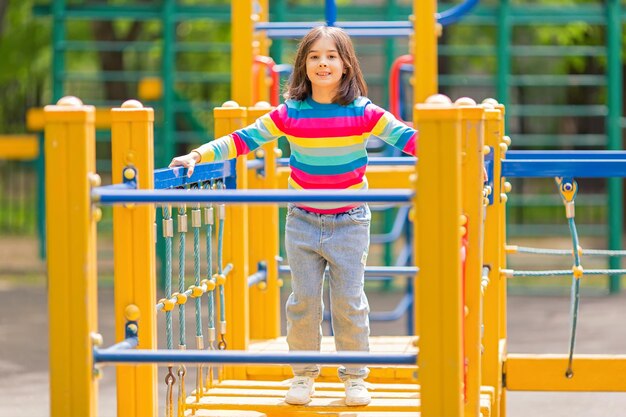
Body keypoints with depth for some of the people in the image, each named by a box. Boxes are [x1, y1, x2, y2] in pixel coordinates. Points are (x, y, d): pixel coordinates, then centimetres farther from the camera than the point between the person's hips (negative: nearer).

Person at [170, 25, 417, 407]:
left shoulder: (364, 113, -9)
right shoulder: (290, 114, -5)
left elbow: (406, 137, -10)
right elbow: (244, 139, 0)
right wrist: (198, 156, -6)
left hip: (350, 223, -2)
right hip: (303, 222, 2)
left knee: (349, 302, 2)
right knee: (304, 301, 5)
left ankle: (355, 376, 16)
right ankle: (303, 375, 19)